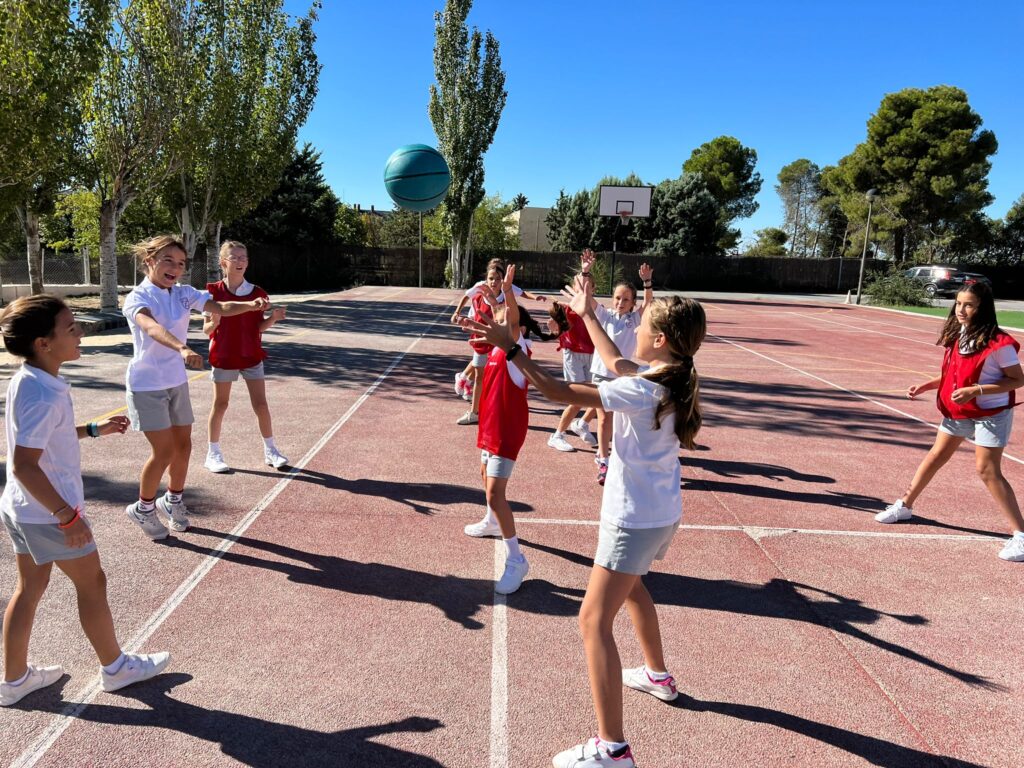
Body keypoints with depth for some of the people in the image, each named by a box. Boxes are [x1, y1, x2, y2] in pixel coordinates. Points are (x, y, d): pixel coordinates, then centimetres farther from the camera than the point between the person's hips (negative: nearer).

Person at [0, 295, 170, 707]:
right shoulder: (44, 396, -28)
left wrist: (94, 428, 17)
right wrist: (68, 515, -26)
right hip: (49, 511, -9)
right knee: (91, 583, 8)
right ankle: (115, 667, 25)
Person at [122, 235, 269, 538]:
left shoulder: (184, 293, 0)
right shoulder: (138, 298, -17)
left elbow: (220, 308, -11)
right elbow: (151, 327, -38)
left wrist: (251, 305, -32)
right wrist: (182, 348, -57)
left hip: (177, 382, 6)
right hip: (147, 385, -6)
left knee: (183, 445, 11)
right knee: (164, 450, -6)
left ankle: (173, 501, 34)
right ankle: (143, 508, 17)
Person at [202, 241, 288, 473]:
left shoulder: (257, 292, -1)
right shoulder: (213, 292, -7)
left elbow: (259, 327, 4)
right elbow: (206, 329, -4)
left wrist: (273, 318, -15)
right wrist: (214, 322, -26)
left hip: (251, 356, 2)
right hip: (223, 356, -2)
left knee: (260, 403, 2)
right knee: (220, 404, 8)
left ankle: (270, 450, 15)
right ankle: (213, 453, 21)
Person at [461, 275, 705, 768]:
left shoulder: (642, 391, -25)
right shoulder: (673, 377, 0)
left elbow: (559, 392, -26)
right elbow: (616, 363, 18)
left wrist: (510, 348, -22)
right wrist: (587, 314, 25)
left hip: (634, 519, -10)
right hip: (662, 514, 10)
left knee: (595, 620, -5)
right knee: (630, 585, 33)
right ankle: (657, 676, 50)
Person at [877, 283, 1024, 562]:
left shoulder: (998, 343, -21)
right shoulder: (957, 336, 1)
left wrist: (975, 391, -28)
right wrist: (926, 385, -1)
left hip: (991, 414, -7)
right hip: (957, 411, 7)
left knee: (988, 470, -8)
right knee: (935, 457, 15)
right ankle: (904, 506, 28)